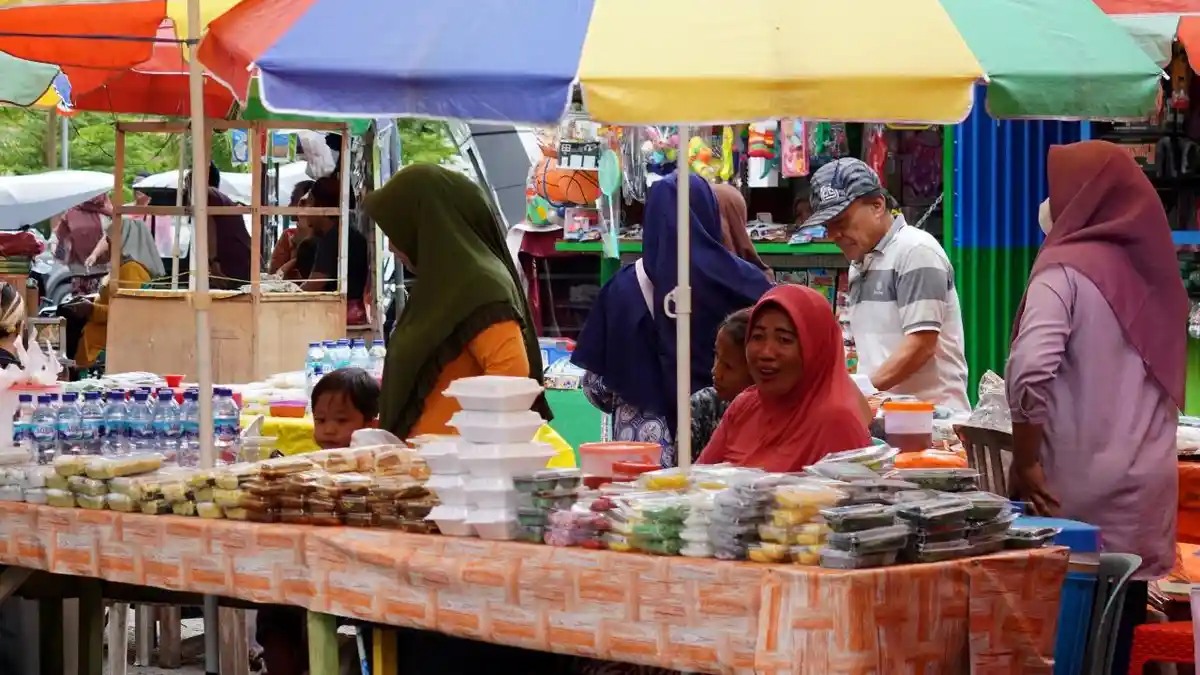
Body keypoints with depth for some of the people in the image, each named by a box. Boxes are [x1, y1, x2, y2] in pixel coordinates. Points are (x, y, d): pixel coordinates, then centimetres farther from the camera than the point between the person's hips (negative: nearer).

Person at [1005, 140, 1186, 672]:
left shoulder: (1067, 267, -8)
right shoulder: (1152, 266, 11)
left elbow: (1031, 369, -20)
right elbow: (1169, 379, 14)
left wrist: (1025, 462, -11)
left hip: (1081, 488, -6)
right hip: (1147, 482, 6)